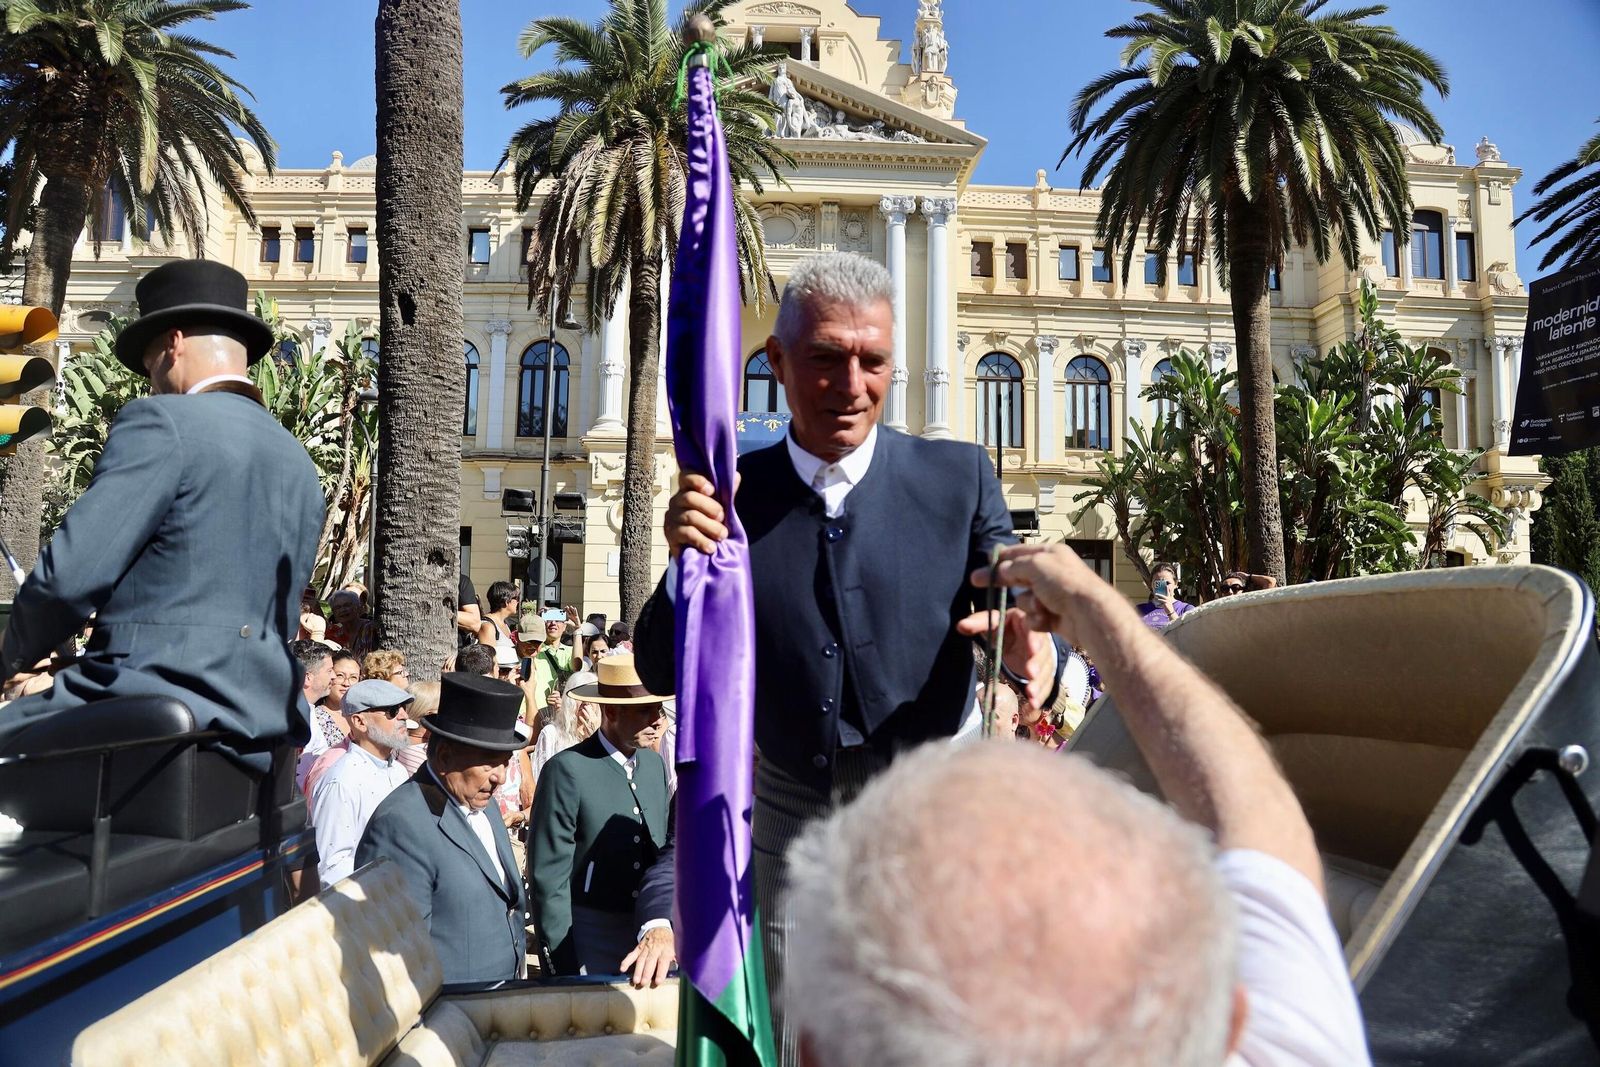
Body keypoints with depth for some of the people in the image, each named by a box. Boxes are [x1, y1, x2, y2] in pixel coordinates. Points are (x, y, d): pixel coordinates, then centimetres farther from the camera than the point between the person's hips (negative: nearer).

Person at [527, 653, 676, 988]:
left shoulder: (655, 764, 5)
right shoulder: (568, 770, -15)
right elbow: (548, 877, -13)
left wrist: (663, 927, 9)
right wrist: (563, 969, -11)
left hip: (648, 934, 5)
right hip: (587, 944, -5)